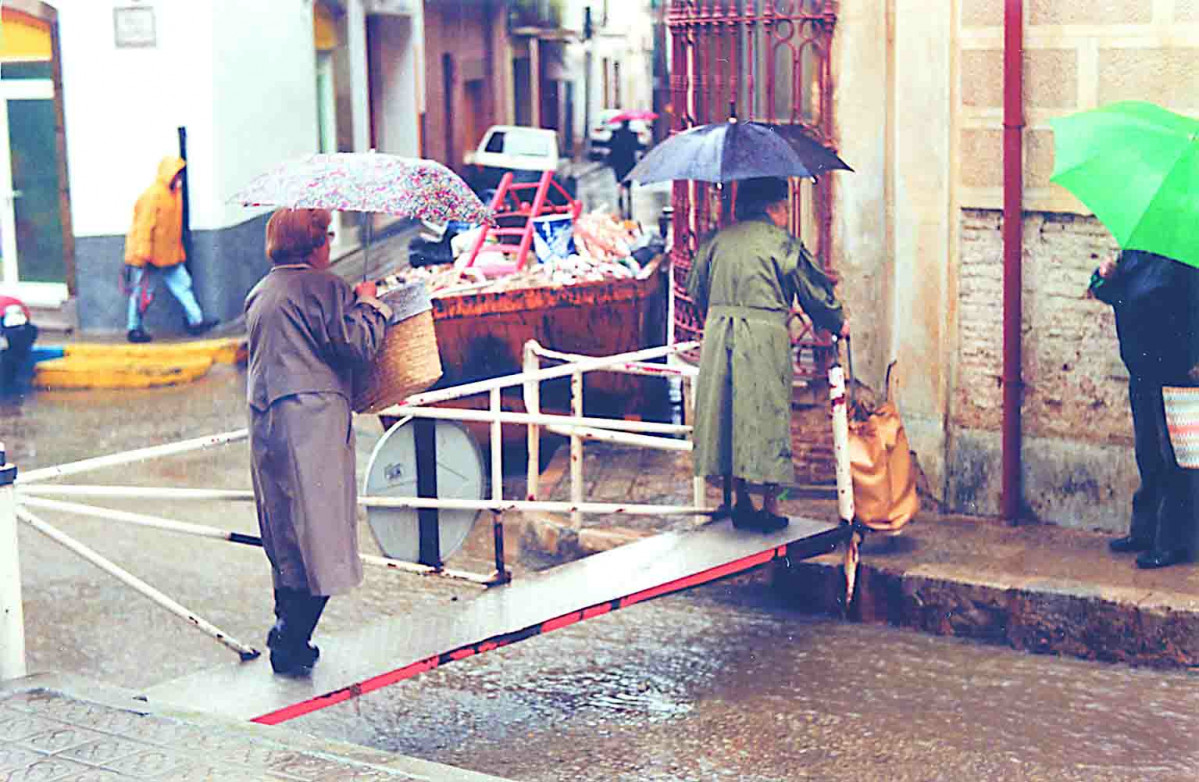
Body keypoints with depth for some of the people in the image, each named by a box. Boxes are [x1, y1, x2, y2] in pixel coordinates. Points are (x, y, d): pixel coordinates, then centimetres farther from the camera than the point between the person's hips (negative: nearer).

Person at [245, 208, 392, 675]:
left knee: (286, 534, 15)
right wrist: (367, 303, 3)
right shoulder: (321, 288, -8)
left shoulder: (259, 294, 19)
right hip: (313, 425, -9)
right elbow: (358, 345, -14)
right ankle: (291, 644, -7)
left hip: (266, 423, 9)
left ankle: (287, 633, 21)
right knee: (317, 535, -5)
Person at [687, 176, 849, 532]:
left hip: (718, 333, 5)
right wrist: (837, 323, 20)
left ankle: (741, 501, 14)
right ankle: (770, 507, 4)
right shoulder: (782, 242, -3)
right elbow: (814, 291, 3)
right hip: (764, 336, -4)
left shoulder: (717, 240, 10)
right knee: (767, 414, 2)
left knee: (730, 412, 11)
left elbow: (696, 291, 19)